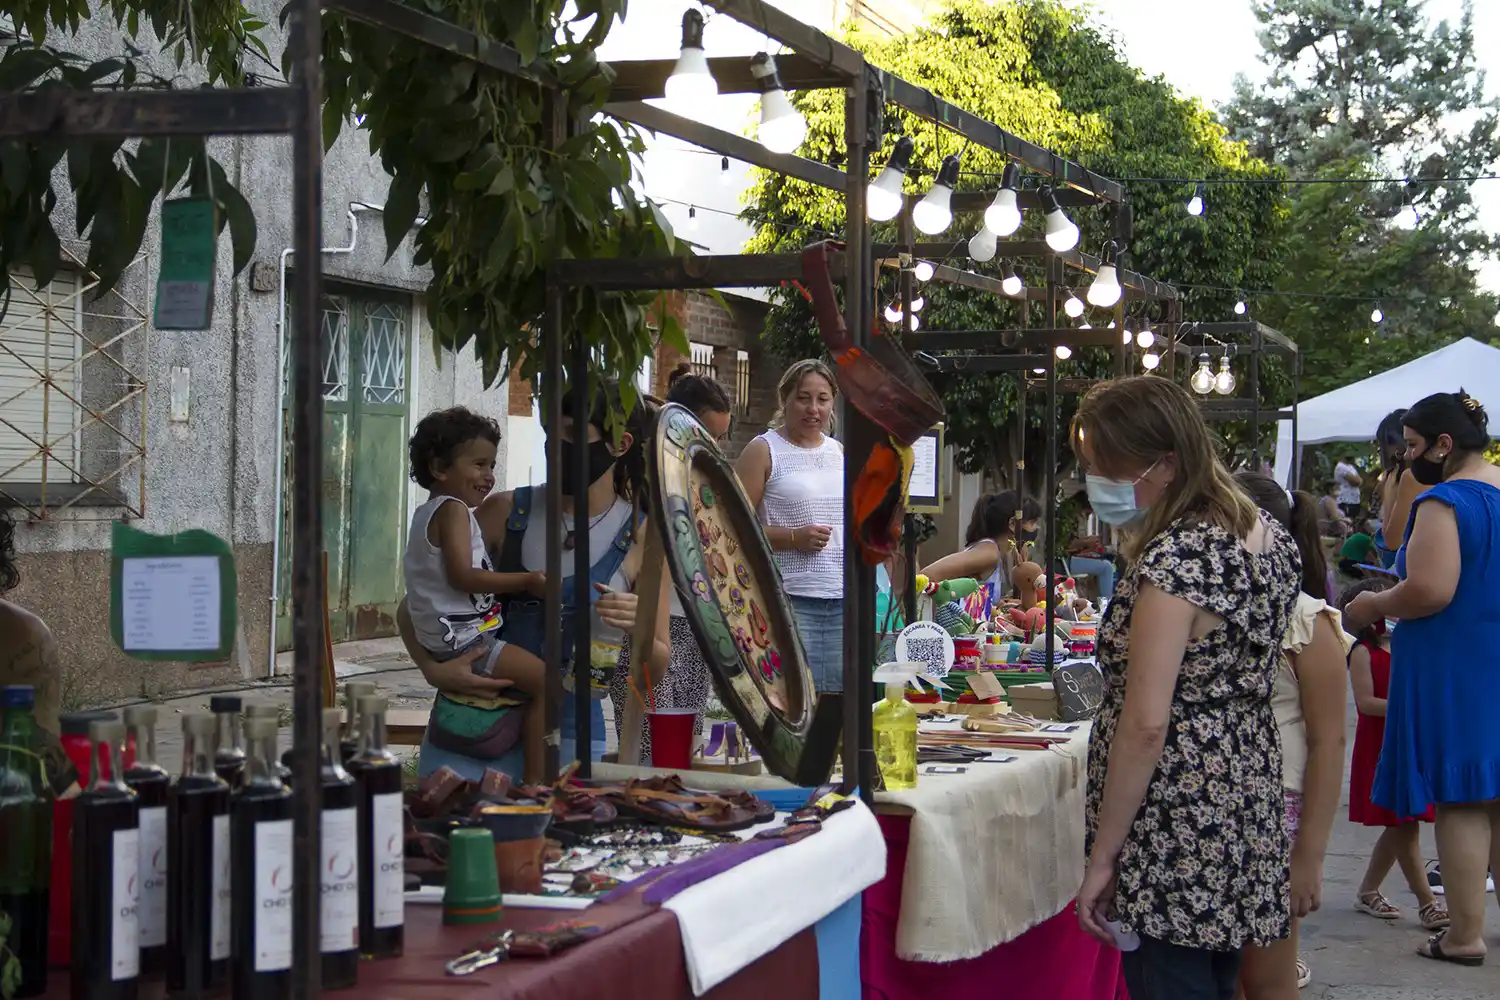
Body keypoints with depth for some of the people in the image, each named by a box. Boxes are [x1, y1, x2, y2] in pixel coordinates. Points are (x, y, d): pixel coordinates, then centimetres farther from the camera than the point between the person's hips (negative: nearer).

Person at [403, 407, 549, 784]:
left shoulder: (426, 513, 20)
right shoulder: (453, 511, -13)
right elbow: (462, 575, -23)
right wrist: (527, 581, -21)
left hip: (441, 638, 11)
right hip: (462, 639, -11)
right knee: (545, 680, -15)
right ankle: (535, 778, -19)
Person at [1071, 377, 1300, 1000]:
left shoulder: (1175, 559, -20)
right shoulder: (1268, 537, 8)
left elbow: (1146, 725, -21)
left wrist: (1102, 856, -16)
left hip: (1176, 843, -10)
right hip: (1247, 816, 10)